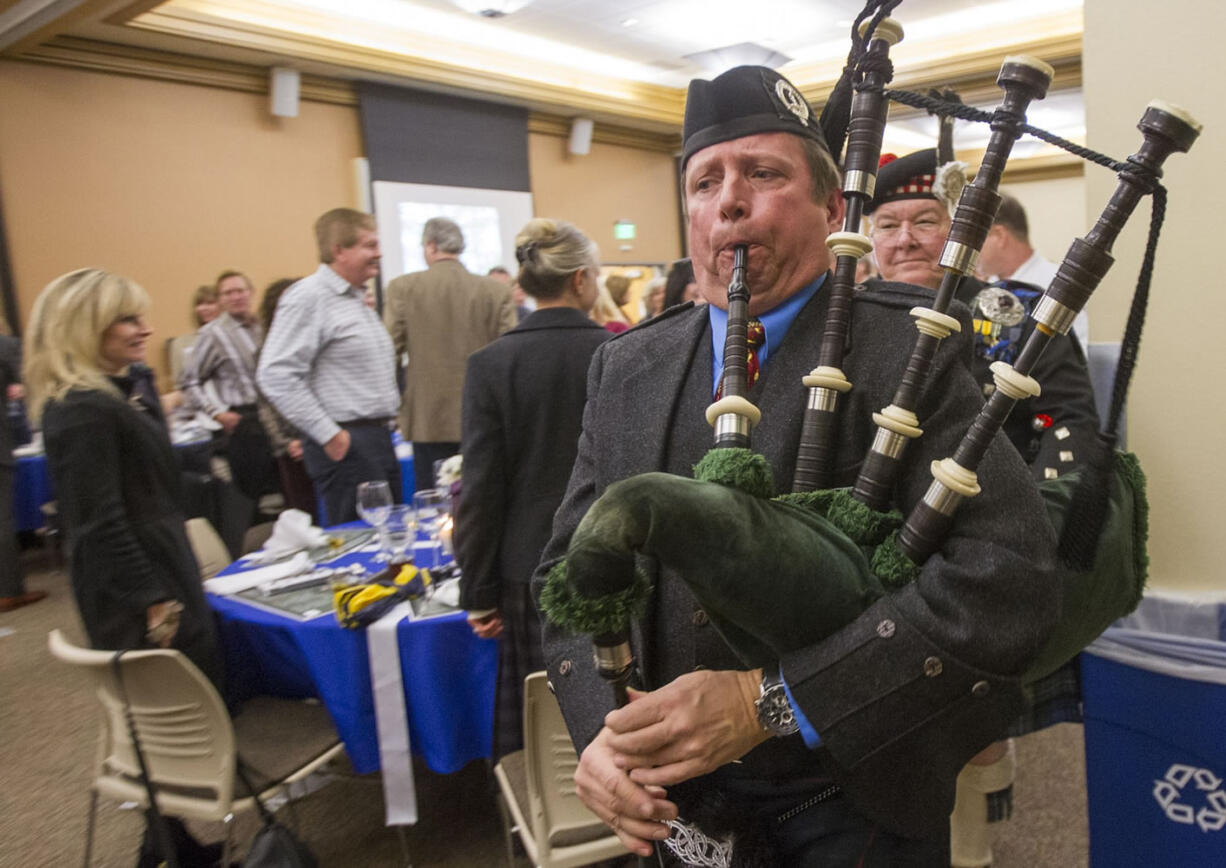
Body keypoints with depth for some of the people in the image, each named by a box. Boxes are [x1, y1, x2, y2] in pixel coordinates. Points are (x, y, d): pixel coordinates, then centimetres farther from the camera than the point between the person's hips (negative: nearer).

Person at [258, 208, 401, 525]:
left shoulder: (356, 298, 16)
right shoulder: (309, 297, -13)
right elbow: (276, 375, -21)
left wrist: (383, 425, 17)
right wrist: (329, 435, -19)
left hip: (378, 438, 9)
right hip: (346, 445, -9)